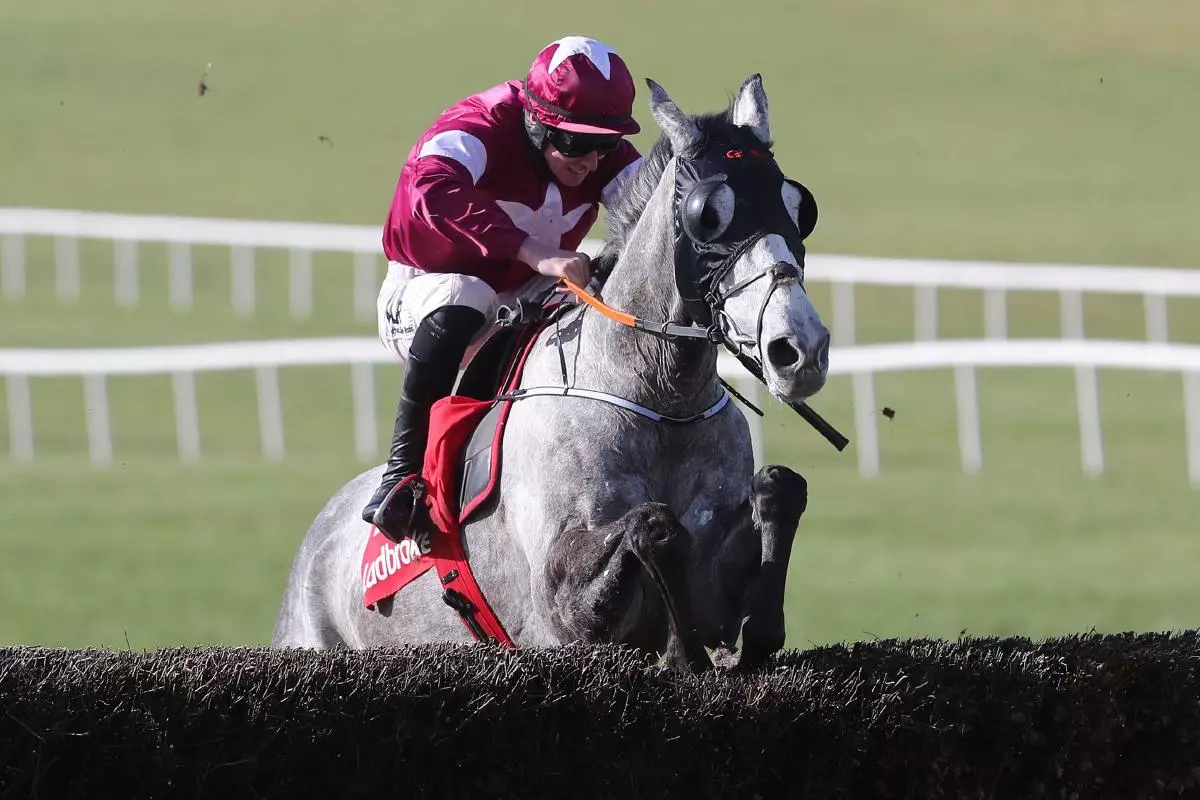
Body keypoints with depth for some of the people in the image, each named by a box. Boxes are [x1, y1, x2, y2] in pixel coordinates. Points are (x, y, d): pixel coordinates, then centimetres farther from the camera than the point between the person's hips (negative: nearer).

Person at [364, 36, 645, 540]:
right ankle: (402, 473, -32)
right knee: (462, 300, -40)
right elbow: (433, 189, -47)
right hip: (423, 297, -6)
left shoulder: (605, 156, -7)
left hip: (525, 301, 6)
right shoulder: (480, 130, -27)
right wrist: (535, 253, -57)